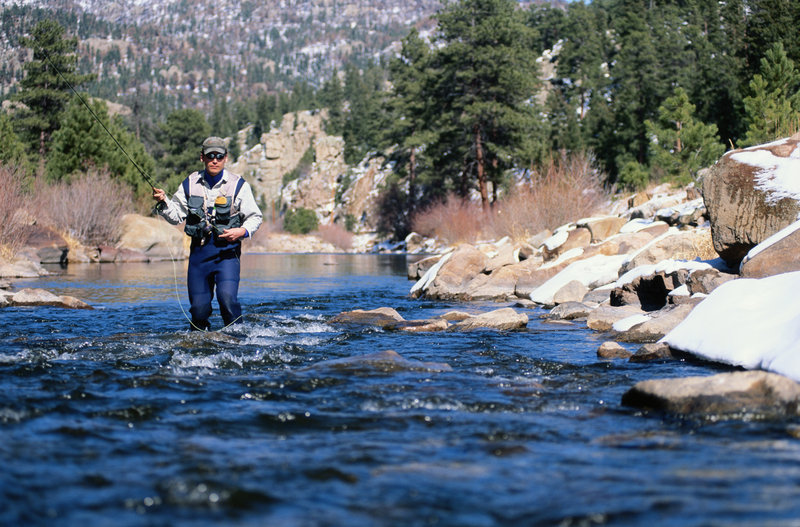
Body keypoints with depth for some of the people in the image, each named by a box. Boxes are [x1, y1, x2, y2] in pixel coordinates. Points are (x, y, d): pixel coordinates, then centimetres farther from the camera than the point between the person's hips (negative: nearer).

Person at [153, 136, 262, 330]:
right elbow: (176, 216, 12)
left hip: (227, 251, -3)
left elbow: (255, 217, 5)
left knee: (227, 297, -22)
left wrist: (243, 231, -15)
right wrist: (163, 202, -7)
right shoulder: (190, 184, 7)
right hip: (199, 250, 3)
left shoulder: (238, 185, -1)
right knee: (199, 307, 2)